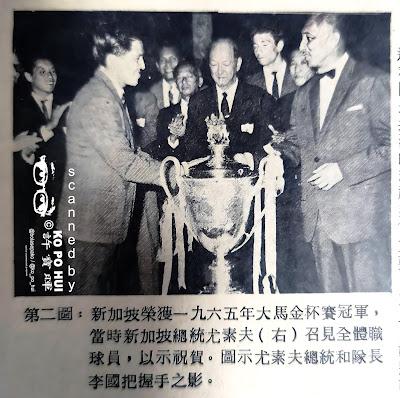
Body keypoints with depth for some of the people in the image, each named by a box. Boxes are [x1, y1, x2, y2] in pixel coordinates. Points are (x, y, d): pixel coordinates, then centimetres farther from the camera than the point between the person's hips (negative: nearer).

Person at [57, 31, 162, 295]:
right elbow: (124, 161, -23)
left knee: (104, 284, 20)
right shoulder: (96, 99, -18)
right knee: (91, 288, 6)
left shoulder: (114, 96, 16)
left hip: (111, 216, 10)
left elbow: (129, 151, 15)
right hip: (93, 218, -9)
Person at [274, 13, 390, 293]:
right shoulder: (305, 93, 16)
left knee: (368, 288, 5)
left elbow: (390, 144, -8)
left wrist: (343, 169, -16)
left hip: (360, 214, -5)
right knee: (331, 288, 15)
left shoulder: (373, 82, -3)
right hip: (319, 215, 5)